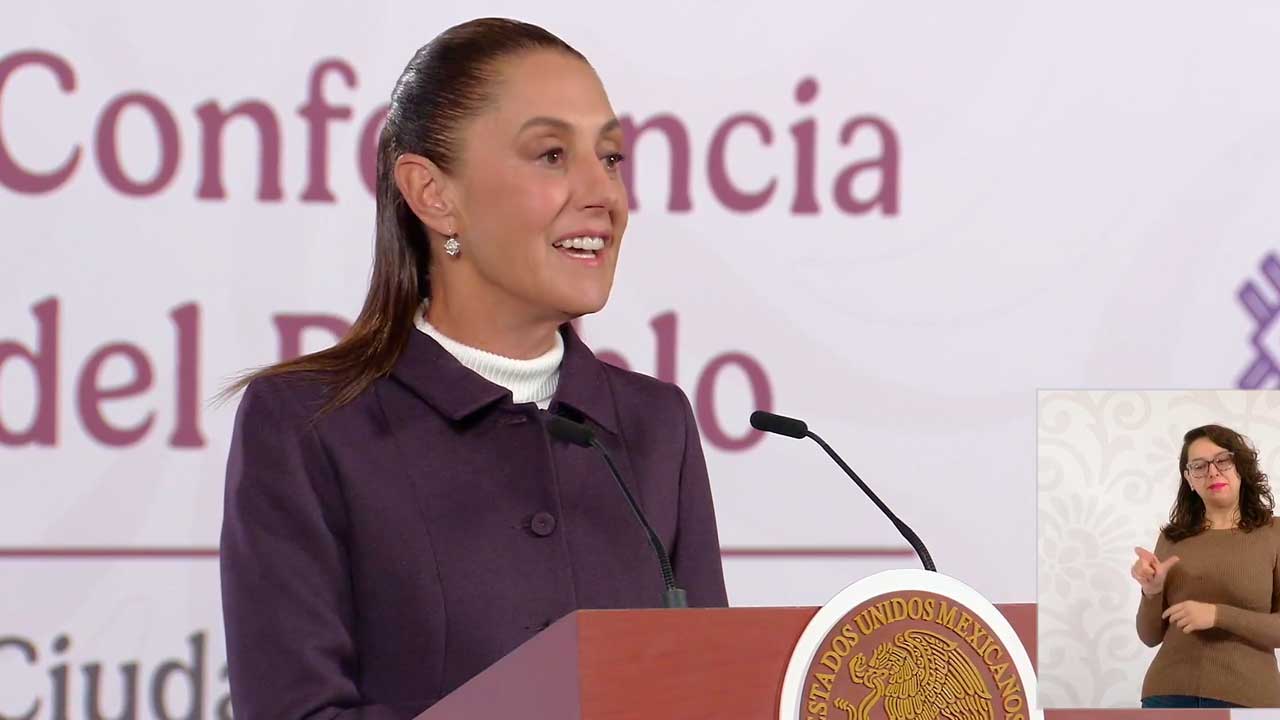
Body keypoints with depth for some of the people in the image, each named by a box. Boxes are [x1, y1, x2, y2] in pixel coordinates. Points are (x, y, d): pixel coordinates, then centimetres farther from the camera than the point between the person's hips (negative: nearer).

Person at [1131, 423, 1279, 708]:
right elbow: (1151, 636, 8)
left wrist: (1217, 615, -17)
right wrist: (1152, 591, -10)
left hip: (1246, 696, -2)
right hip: (1169, 693, 2)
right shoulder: (1172, 539, 7)